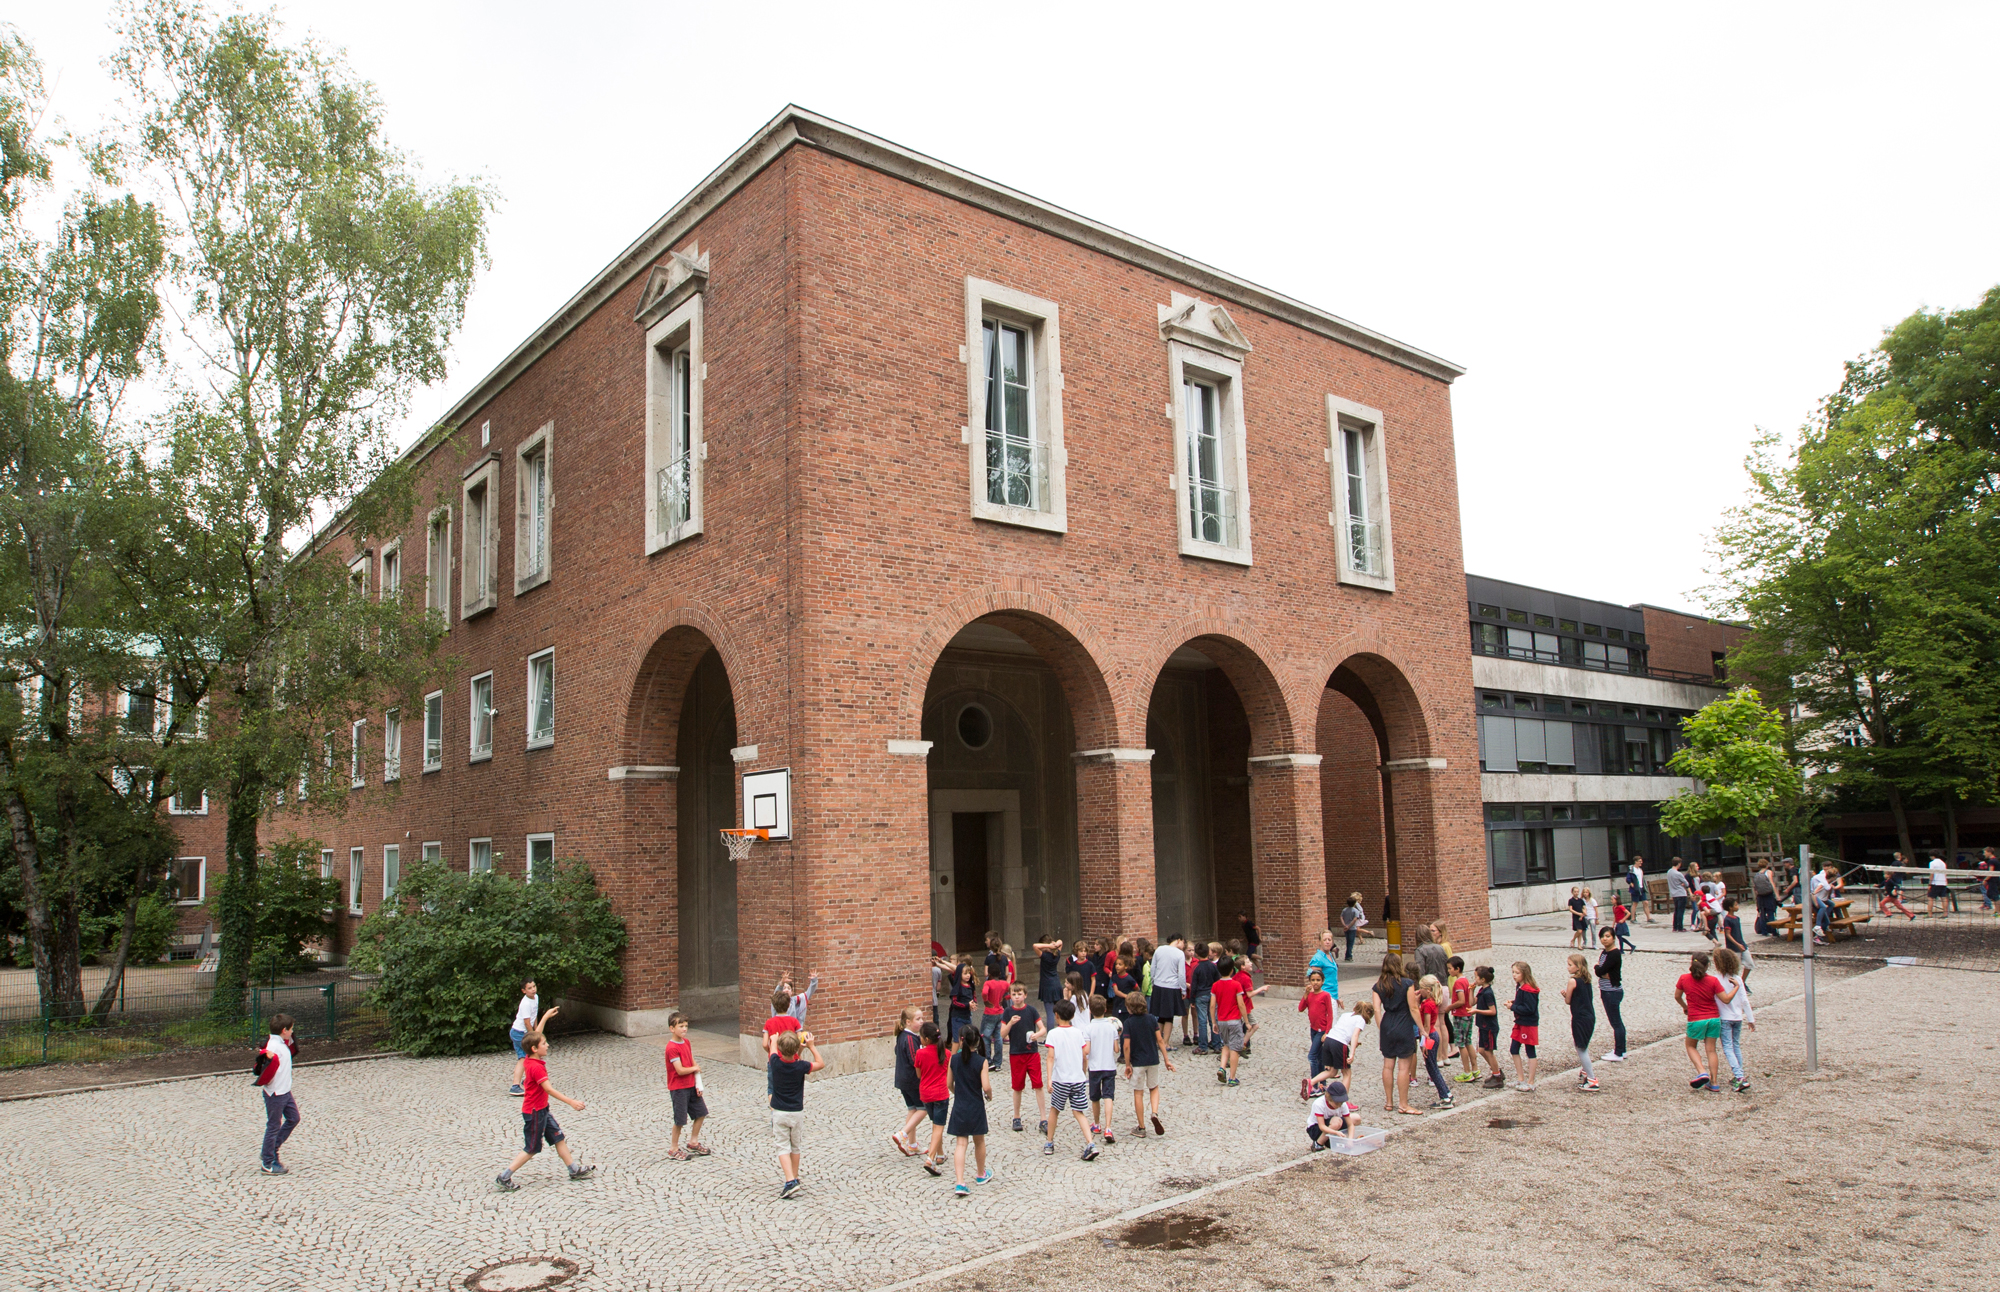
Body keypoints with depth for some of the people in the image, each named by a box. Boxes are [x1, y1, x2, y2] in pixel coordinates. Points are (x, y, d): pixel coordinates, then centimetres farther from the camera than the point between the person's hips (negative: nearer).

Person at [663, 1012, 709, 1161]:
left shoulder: (686, 1042, 6)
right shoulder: (672, 1048, -21)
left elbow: (694, 1063, 6)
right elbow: (680, 1070, -25)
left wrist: (698, 1084, -2)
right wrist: (695, 1068, -7)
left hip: (691, 1086, 8)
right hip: (678, 1088, -8)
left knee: (701, 1112, 13)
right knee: (680, 1119, 1)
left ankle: (693, 1143, 29)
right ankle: (673, 1149, 17)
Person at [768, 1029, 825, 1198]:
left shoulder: (775, 1062, -14)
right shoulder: (801, 1066, -15)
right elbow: (821, 1063, 2)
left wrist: (775, 1038, 27)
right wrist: (811, 1046, 2)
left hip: (779, 1113, -1)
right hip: (797, 1112, 1)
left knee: (783, 1147, 1)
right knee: (796, 1146, 17)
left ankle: (790, 1181, -14)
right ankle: (794, 1177, 29)